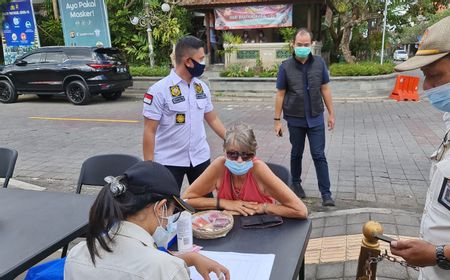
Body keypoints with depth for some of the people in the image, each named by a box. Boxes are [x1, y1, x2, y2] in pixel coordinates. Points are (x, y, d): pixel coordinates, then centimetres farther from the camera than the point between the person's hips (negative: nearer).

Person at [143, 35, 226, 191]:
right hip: (169, 161, -5)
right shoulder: (159, 90, -14)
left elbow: (212, 119, 13)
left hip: (200, 158, 5)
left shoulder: (202, 87, 3)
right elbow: (150, 131, -12)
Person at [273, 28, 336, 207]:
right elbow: (280, 94, -3)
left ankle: (326, 194, 7)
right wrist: (277, 120, -3)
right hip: (295, 119, 0)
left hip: (316, 118, 1)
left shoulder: (319, 63, -3)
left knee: (319, 156, 1)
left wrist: (331, 113, 4)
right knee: (297, 153, 15)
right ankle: (296, 183, 35)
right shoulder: (285, 67, -7)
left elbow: (325, 89, 4)